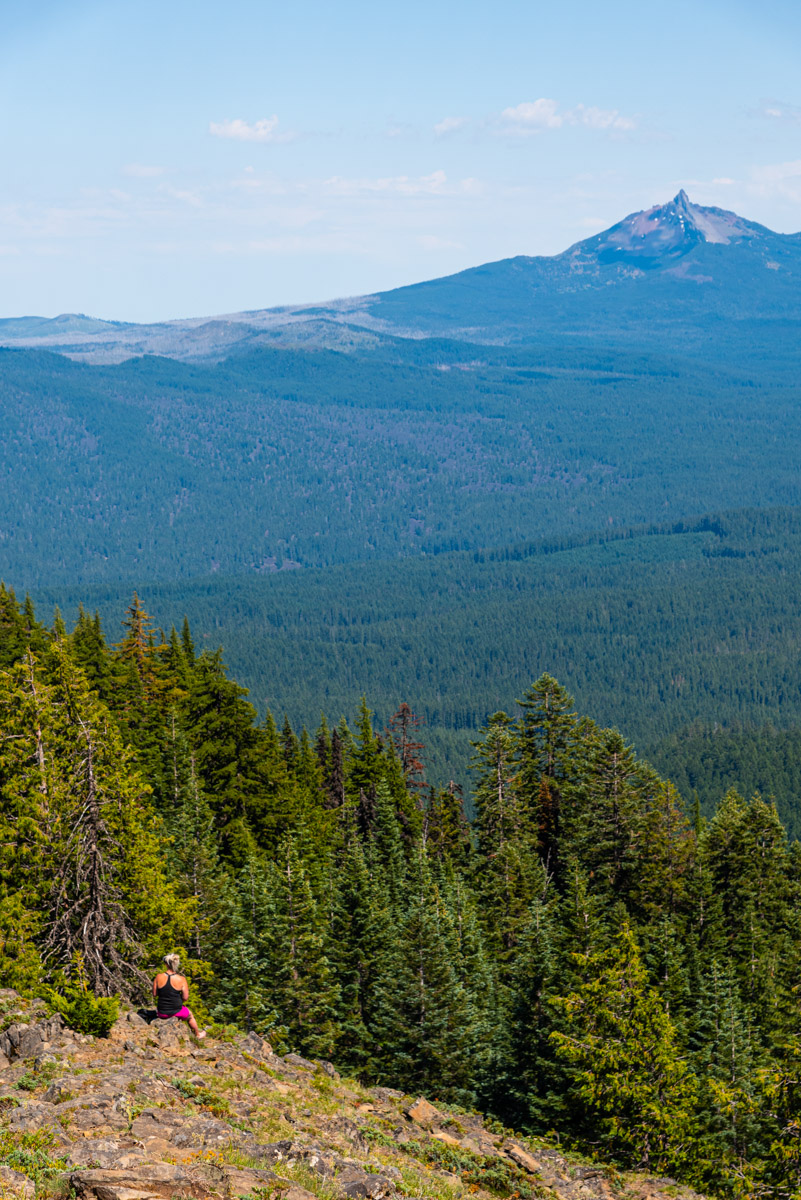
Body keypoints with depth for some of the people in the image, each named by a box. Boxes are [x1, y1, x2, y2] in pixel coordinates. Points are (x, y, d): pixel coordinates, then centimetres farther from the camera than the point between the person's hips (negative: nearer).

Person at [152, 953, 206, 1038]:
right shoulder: (181, 979, -18)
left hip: (162, 1013, 1)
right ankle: (197, 1034, 53)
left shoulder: (159, 977, -16)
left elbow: (154, 994, -5)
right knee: (189, 1014, 34)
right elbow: (185, 998, -12)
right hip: (176, 1011, -1)